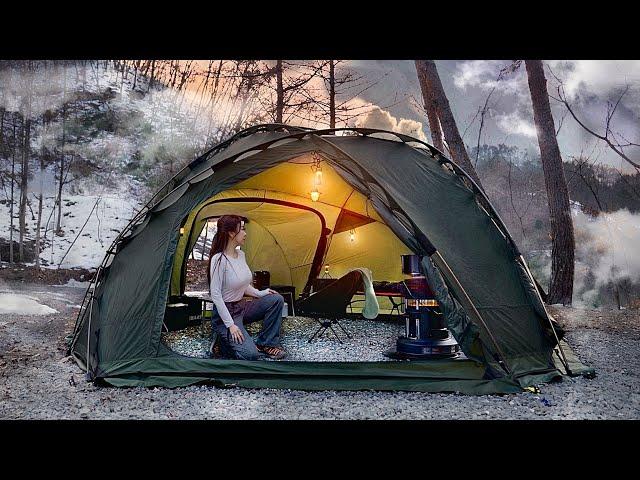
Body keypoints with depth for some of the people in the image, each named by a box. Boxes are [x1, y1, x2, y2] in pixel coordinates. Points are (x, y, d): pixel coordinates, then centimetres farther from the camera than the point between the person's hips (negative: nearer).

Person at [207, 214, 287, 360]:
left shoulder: (240, 254, 3)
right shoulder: (219, 259, -23)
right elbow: (215, 295, -23)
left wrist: (260, 293, 1)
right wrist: (230, 325, -23)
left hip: (242, 306, 8)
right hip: (226, 312, -8)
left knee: (276, 299, -6)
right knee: (250, 354, -23)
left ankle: (266, 344, 3)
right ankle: (226, 339, 7)